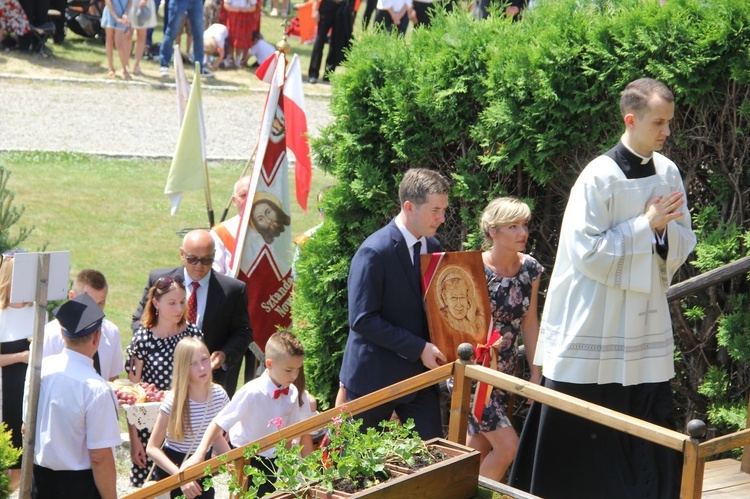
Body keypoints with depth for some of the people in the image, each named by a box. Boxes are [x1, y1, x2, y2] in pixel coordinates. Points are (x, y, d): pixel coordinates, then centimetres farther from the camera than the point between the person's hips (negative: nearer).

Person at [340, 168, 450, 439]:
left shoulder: (433, 248, 6)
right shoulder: (374, 252, -18)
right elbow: (363, 320, -20)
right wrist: (418, 348, -21)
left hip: (419, 374, 6)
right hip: (374, 376, -6)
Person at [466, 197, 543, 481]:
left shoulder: (530, 269, 0)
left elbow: (529, 323, 8)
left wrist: (536, 373, 8)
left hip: (505, 369, 6)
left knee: (479, 449, 11)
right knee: (507, 446, -12)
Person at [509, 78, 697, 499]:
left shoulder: (668, 173, 6)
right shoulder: (600, 177, -12)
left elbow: (683, 246, 11)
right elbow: (588, 252, -16)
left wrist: (664, 227, -11)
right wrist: (646, 224, -13)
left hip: (648, 330, 5)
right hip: (594, 332, -5)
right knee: (576, 441, -1)